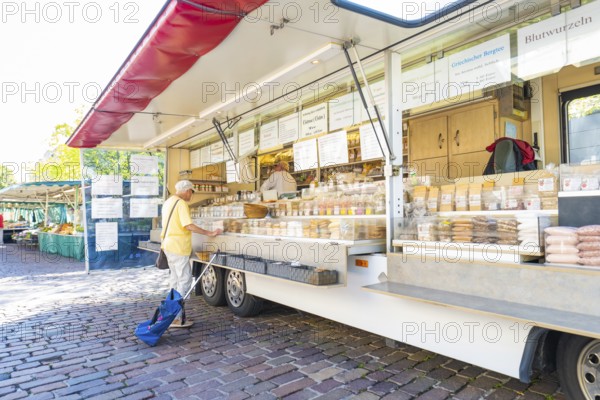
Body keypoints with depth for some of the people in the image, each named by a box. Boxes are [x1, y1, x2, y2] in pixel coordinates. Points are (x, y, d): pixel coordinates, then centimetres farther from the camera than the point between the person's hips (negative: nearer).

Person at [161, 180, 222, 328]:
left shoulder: (168, 202, 15)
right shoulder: (181, 203, -15)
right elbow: (189, 226, -24)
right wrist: (209, 233, -19)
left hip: (169, 245, 10)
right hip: (178, 248, -10)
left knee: (175, 279, 17)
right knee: (185, 281, -5)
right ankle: (176, 318, -2)